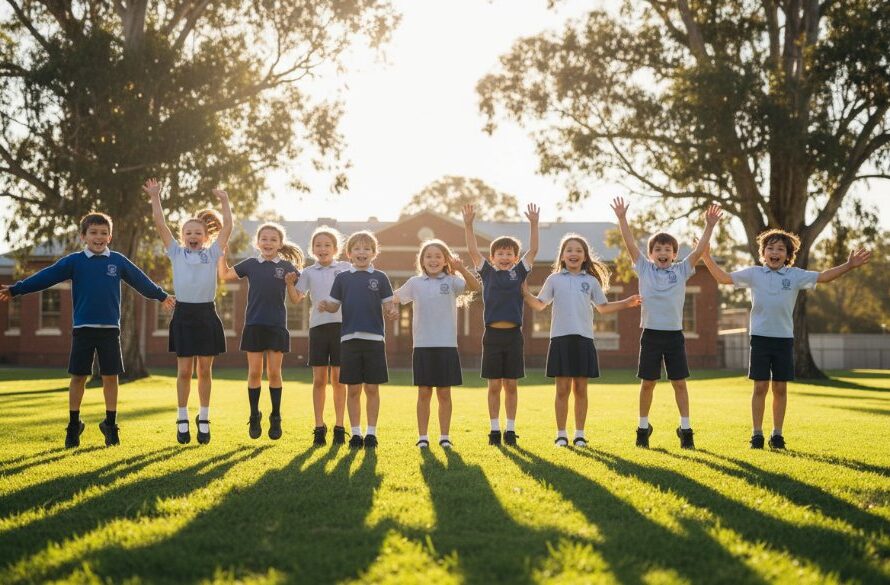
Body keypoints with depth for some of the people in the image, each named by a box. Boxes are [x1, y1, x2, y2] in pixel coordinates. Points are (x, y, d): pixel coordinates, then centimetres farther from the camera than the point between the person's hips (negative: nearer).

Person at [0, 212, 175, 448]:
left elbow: (140, 280, 15)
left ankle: (110, 424, 14)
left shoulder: (118, 261, 5)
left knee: (110, 376, 2)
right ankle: (74, 424, 15)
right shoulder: (75, 261, 1)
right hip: (83, 329, -1)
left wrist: (162, 295, 21)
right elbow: (46, 276, -2)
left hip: (110, 329, 1)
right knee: (78, 376, 3)